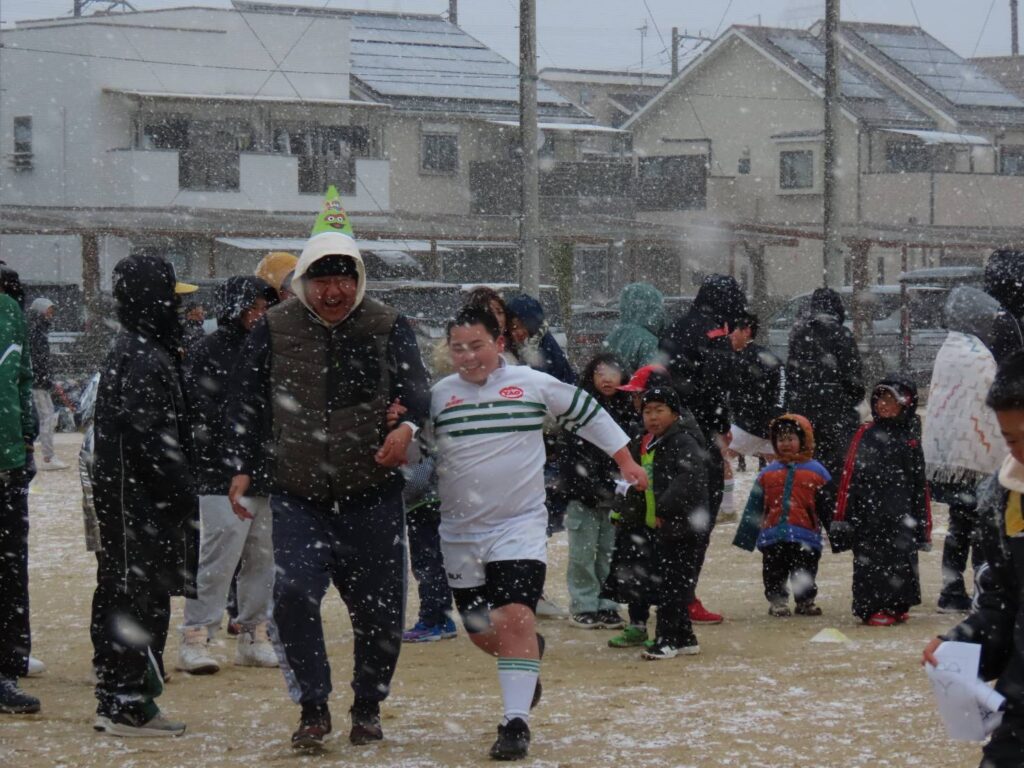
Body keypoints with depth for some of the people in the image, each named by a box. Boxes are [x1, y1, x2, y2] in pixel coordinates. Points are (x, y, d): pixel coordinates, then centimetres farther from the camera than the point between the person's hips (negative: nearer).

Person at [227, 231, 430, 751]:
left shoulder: (388, 328, 2)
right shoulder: (273, 331, 2)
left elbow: (415, 386, -6)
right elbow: (248, 405, 7)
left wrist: (408, 424, -28)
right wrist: (243, 468, -1)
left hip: (372, 494, 1)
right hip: (298, 495, -1)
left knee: (379, 605, 6)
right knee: (294, 593, -18)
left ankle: (368, 707, 27)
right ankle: (313, 708, -4)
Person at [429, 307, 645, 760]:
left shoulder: (534, 384, -1)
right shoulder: (438, 395, 2)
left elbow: (587, 413, 11)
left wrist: (625, 460, 15)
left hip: (521, 524, -3)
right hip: (460, 533, 3)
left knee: (515, 616, -18)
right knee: (480, 628, 11)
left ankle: (516, 722, -17)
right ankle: (530, 654, 44)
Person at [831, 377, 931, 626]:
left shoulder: (910, 438, 9)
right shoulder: (866, 434, 1)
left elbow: (919, 483, 13)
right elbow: (850, 474, -1)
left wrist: (922, 519, 10)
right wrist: (843, 516, -6)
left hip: (901, 512, 3)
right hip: (869, 510, -3)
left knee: (903, 557, 4)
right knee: (871, 559, -2)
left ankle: (897, 605, 16)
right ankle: (872, 608, 3)